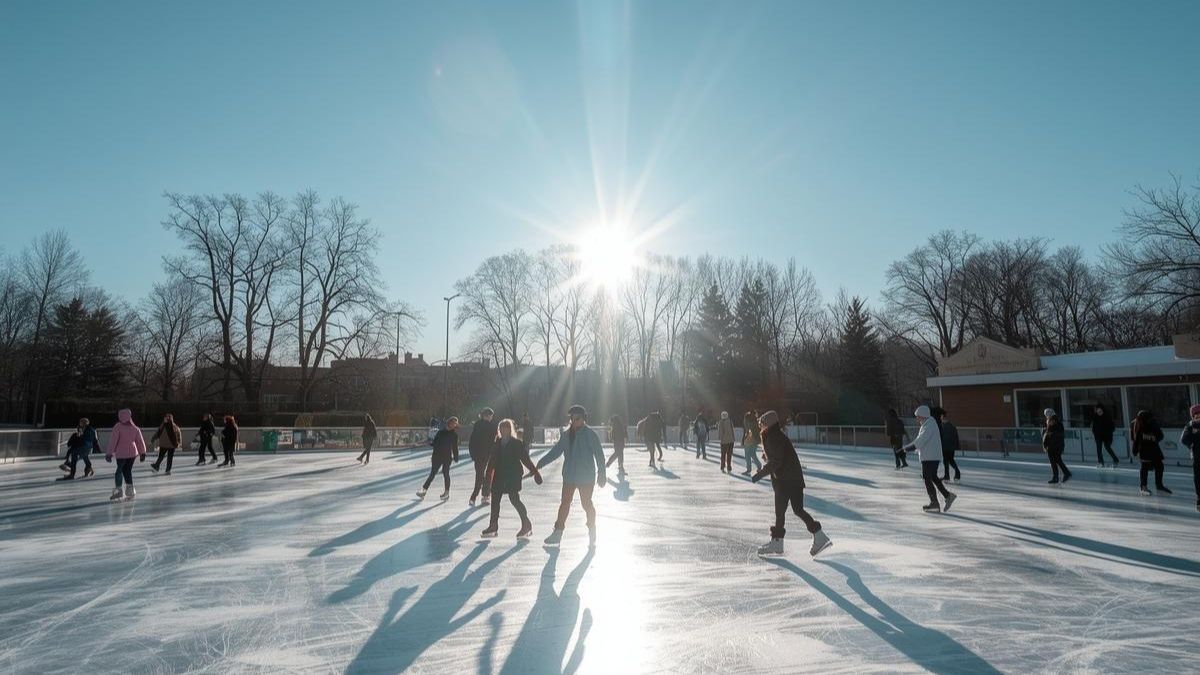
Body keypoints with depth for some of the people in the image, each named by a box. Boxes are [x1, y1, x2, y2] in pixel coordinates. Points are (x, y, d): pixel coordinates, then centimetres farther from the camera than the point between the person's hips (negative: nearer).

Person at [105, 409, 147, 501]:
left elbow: (113, 440, -11)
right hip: (132, 452, 4)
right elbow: (140, 441, 7)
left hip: (121, 453, -4)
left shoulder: (118, 427, -9)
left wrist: (109, 453, -8)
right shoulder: (134, 428, 3)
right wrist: (142, 453, 15)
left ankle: (118, 491, 0)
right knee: (128, 470, 12)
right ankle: (130, 490, 11)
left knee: (119, 470, 5)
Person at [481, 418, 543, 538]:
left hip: (513, 476, -5)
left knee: (514, 499, -10)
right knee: (495, 500, 6)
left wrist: (535, 472, -6)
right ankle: (493, 527, 15)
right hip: (499, 476, 5)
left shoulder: (517, 444, -4)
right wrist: (488, 477, 11)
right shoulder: (496, 444, 8)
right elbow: (492, 461, 12)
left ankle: (527, 525, 1)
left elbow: (526, 459, -3)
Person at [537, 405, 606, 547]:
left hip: (586, 476, -5)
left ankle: (592, 533, 21)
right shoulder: (567, 435, 6)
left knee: (586, 503, 4)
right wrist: (540, 463, 4)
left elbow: (599, 455, -9)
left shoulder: (590, 434, -10)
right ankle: (558, 532, 15)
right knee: (564, 503, 8)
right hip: (569, 475, 5)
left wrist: (601, 475, -10)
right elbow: (555, 451, 10)